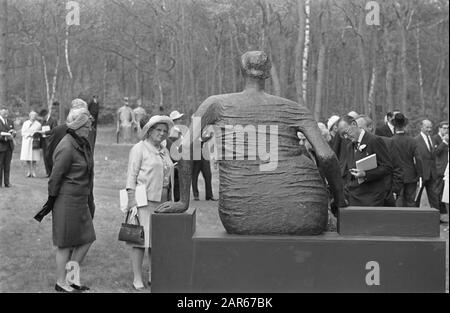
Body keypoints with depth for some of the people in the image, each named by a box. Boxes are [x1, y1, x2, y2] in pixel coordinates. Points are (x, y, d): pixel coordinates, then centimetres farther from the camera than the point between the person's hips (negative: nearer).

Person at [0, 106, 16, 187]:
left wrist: (13, 134, -5)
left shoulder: (10, 121, 13)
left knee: (7, 165, 6)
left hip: (9, 146, 5)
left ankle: (7, 182, 9)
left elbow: (13, 133, 17)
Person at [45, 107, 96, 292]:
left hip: (80, 200, 9)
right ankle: (61, 283, 16)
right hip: (67, 201, -9)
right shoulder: (66, 148, -20)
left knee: (87, 239, 11)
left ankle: (73, 277, 22)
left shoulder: (82, 144, 9)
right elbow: (55, 177, -16)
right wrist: (51, 201, -10)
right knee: (66, 244, 3)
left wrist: (89, 199, 16)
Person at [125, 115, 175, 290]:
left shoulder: (164, 151, 15)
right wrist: (132, 203, -14)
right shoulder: (139, 148, -5)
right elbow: (131, 177, -8)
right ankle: (137, 279, 1)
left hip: (161, 201, 6)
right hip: (143, 201, -6)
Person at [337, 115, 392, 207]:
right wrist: (346, 193, 11)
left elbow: (388, 167, -11)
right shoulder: (349, 146, 17)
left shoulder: (375, 141, -7)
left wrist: (365, 174, -20)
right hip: (353, 199, 6)